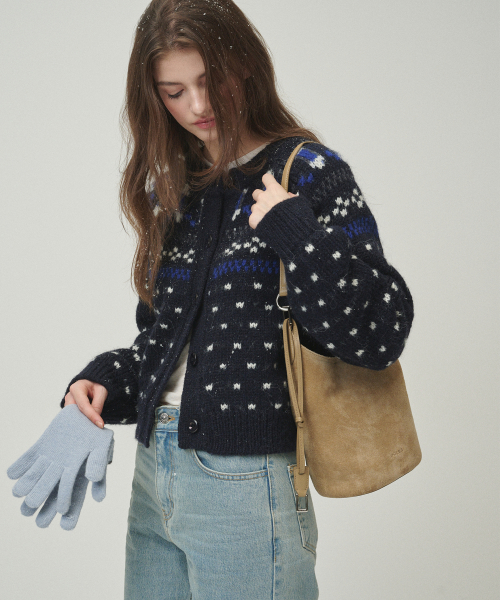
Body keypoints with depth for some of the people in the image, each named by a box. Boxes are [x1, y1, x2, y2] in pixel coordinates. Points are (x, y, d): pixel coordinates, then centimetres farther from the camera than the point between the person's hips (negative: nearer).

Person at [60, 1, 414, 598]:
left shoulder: (309, 174, -8)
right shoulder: (173, 191, 10)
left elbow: (378, 335, -17)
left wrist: (291, 230, -23)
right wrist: (103, 382, 1)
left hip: (246, 482, -6)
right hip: (153, 477, 6)